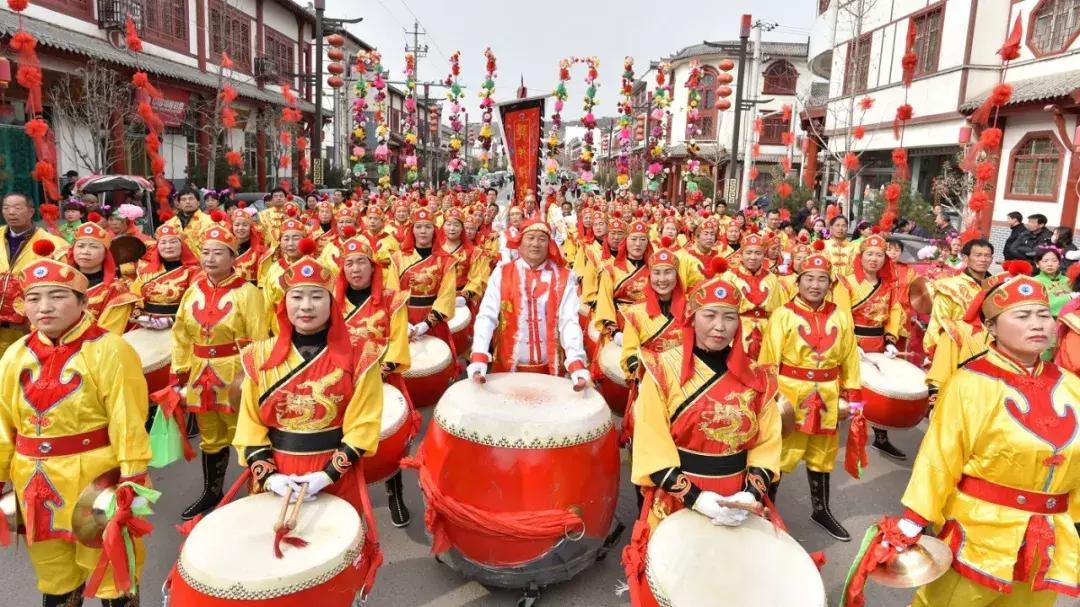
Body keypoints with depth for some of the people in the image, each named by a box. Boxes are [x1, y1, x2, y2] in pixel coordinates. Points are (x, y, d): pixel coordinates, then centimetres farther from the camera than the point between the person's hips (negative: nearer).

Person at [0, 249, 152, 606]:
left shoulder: (109, 351, -13)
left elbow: (128, 423, -16)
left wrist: (132, 482, -18)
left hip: (97, 479, -5)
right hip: (35, 485, 5)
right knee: (54, 578, 22)